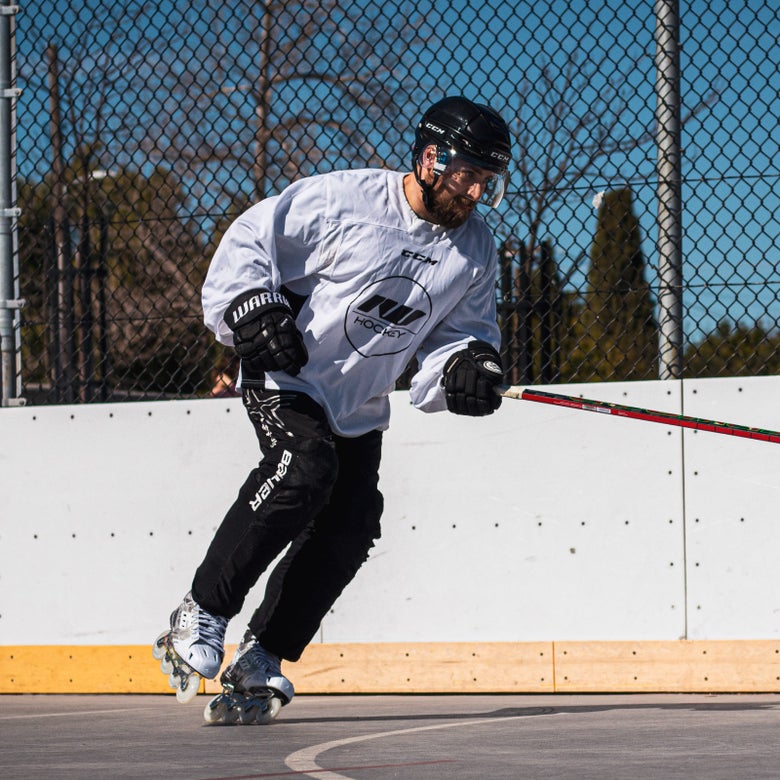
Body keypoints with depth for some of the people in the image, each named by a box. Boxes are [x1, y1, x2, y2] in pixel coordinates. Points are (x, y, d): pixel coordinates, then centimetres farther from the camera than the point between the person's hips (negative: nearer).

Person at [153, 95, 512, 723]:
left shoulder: (476, 250, -1)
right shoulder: (342, 199, -18)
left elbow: (464, 329, 8)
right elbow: (250, 239, -10)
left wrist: (468, 367, -14)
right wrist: (253, 309, -22)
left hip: (360, 410, 7)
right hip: (286, 379, -6)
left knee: (348, 529, -4)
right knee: (305, 468, -31)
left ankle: (259, 661, 10)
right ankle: (201, 616, -22)